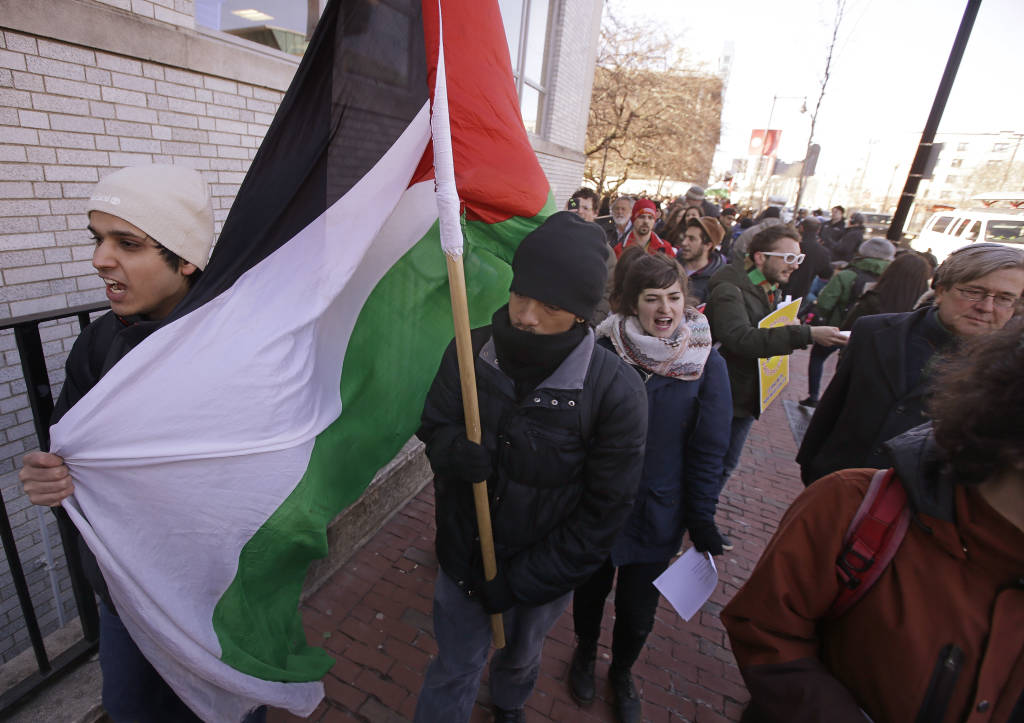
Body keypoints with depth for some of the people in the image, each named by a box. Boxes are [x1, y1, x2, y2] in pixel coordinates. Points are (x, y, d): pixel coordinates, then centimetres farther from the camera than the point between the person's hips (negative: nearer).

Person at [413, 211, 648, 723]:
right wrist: (452, 451, -28)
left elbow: (604, 511, -18)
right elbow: (434, 425, -3)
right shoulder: (471, 351, -17)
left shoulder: (615, 391, -26)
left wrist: (520, 582, -15)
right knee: (454, 670, 19)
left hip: (541, 571, 0)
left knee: (519, 660, 30)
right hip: (463, 555, 0)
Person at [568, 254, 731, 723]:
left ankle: (622, 671, 52)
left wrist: (701, 519, -3)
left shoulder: (707, 364, -11)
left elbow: (708, 450, -5)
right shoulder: (604, 353, -16)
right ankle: (585, 653, 55)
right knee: (591, 588, 22)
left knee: (638, 608, 18)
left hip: (658, 514, 1)